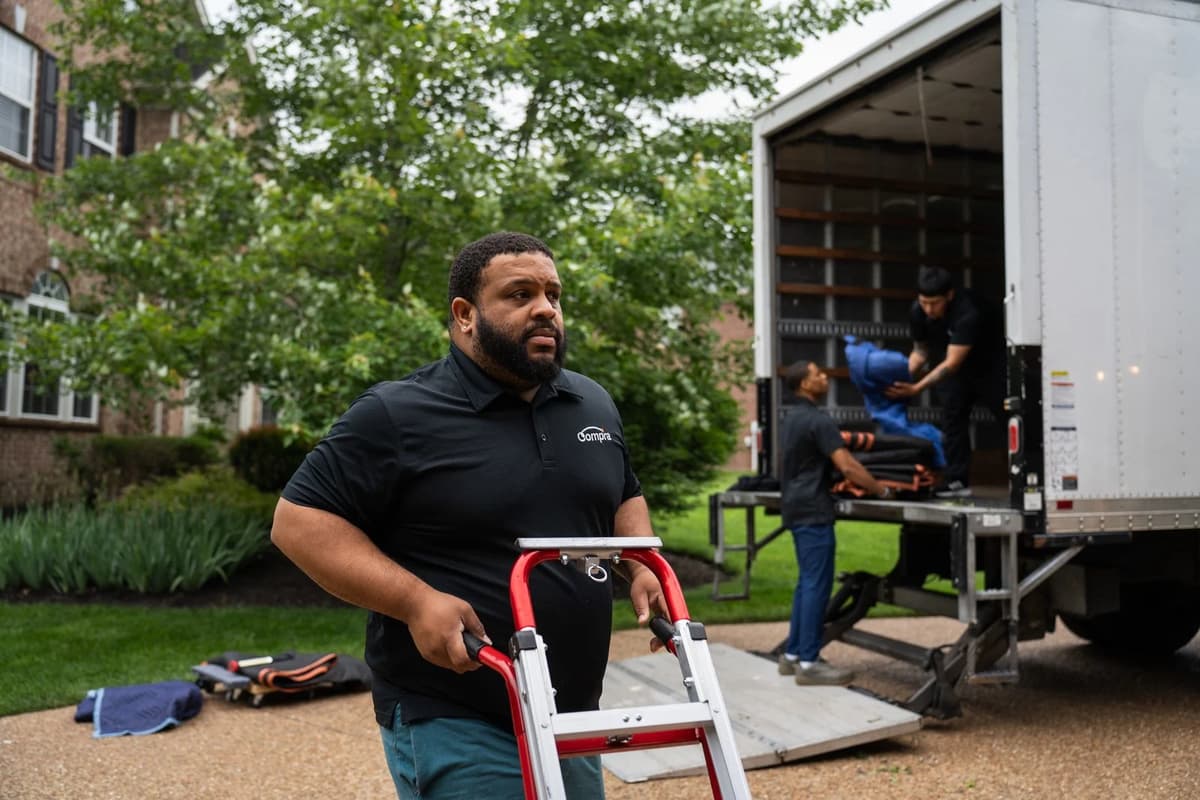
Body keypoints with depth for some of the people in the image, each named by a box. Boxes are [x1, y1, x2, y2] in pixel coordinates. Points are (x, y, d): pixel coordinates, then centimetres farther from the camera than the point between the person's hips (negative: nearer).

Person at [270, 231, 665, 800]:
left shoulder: (594, 404, 7)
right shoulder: (399, 415, -12)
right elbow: (300, 520, -12)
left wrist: (643, 569, 1)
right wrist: (415, 601, -22)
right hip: (453, 725, -6)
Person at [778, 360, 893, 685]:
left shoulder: (792, 418, 15)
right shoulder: (819, 420, -16)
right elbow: (847, 466, -21)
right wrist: (883, 491, -11)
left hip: (797, 508, 10)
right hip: (813, 512, -10)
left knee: (807, 582, 14)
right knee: (817, 584, -6)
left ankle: (793, 654, 18)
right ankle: (808, 663, -4)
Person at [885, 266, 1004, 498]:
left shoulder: (968, 312, -37)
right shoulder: (917, 312, -17)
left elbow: (952, 363, -40)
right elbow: (921, 350, -4)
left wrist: (916, 388, -47)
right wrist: (902, 376, -22)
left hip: (990, 363, -6)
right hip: (958, 371, 6)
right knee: (952, 415, -3)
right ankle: (957, 480, -2)